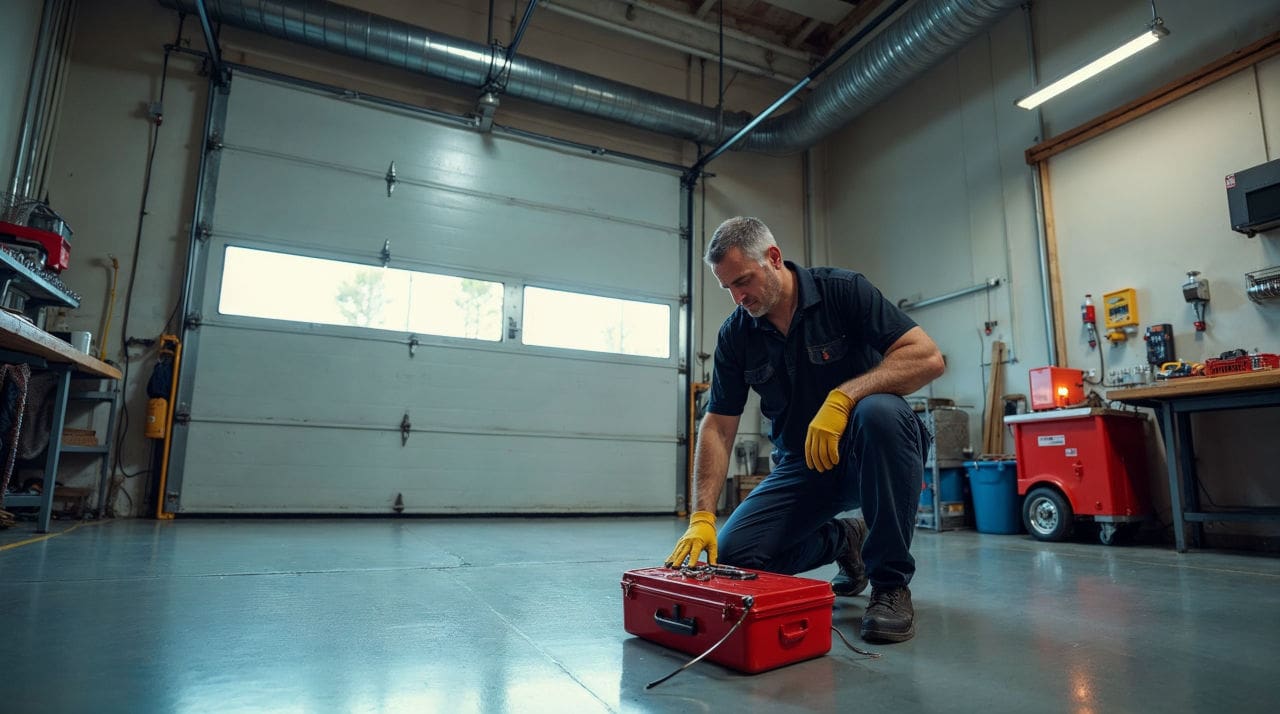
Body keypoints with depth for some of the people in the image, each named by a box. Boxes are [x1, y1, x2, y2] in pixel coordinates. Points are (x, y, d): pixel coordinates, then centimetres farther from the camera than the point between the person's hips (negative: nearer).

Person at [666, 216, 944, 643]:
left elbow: (927, 357, -22)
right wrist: (702, 517, -15)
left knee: (880, 412, -38)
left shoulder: (843, 291, -13)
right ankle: (843, 540, 16)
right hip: (801, 465, 4)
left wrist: (843, 395, -35)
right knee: (733, 555, -13)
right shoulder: (735, 335, -4)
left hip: (867, 453, -3)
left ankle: (891, 584, -20)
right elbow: (718, 427, -5)